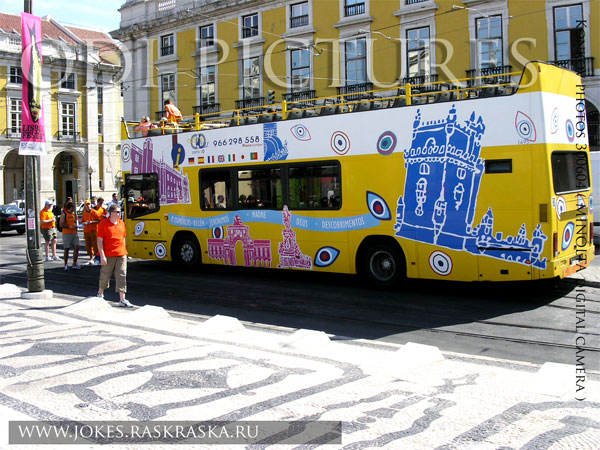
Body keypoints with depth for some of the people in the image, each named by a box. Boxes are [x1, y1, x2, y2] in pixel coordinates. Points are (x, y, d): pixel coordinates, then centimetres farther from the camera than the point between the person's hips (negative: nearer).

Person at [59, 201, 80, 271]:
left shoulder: (74, 214, 12)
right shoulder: (64, 214, -7)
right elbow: (61, 224, -13)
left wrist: (75, 225, 6)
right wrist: (70, 227, -17)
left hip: (74, 233, 5)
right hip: (66, 234, -5)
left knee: (77, 247, -4)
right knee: (67, 249, 1)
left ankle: (74, 264, 4)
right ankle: (66, 264, 12)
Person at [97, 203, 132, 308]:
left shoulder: (121, 223, 10)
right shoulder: (104, 224, -7)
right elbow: (100, 241, -9)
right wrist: (102, 255, -14)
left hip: (121, 255, 4)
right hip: (108, 255, -4)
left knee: (122, 276, -1)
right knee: (105, 275, 10)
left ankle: (122, 300, -2)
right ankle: (100, 293, 34)